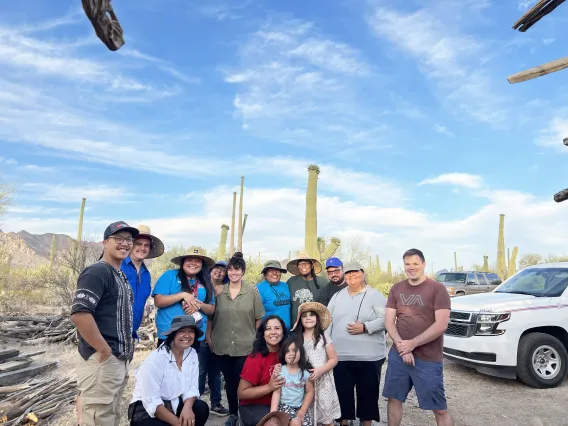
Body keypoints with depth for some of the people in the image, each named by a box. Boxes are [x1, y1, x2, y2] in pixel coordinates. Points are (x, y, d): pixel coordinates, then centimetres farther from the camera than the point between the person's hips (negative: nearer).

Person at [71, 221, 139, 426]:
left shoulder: (121, 276, 15)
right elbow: (79, 313, -26)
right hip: (101, 360, -10)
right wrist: (103, 349, -20)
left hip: (120, 360, 10)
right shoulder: (97, 271, -15)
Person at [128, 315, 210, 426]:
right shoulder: (155, 359, -21)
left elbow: (192, 387, -3)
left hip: (173, 405, 6)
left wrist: (187, 407, -23)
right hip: (147, 411, -6)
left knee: (201, 408, -18)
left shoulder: (192, 354, -4)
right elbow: (151, 402, -23)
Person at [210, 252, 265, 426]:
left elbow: (259, 319, 3)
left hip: (246, 346, -2)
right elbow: (210, 317, 9)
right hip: (222, 346, 2)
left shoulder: (252, 293, -2)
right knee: (229, 381, 14)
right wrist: (209, 336, 3)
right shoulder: (218, 292, 1)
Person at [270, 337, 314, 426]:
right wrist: (273, 412, -16)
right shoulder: (280, 371, -6)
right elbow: (276, 392, -7)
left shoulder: (305, 373, 0)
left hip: (300, 406, 3)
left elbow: (310, 392, 4)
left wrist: (303, 410, -6)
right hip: (284, 405, -3)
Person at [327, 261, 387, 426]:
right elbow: (328, 320, 14)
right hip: (340, 356, 4)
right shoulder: (337, 296, 11)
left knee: (367, 393, 8)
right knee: (343, 392, 12)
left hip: (369, 356, -3)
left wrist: (365, 327, -21)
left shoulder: (375, 295, -3)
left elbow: (385, 318, -11)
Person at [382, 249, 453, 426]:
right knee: (394, 398, 15)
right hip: (398, 355, 5)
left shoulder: (437, 289, -7)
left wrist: (412, 344, -15)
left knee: (439, 408, 3)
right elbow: (389, 321, 3)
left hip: (428, 359, -4)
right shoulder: (396, 289, 7)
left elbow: (441, 325, -15)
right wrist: (402, 346, -12)